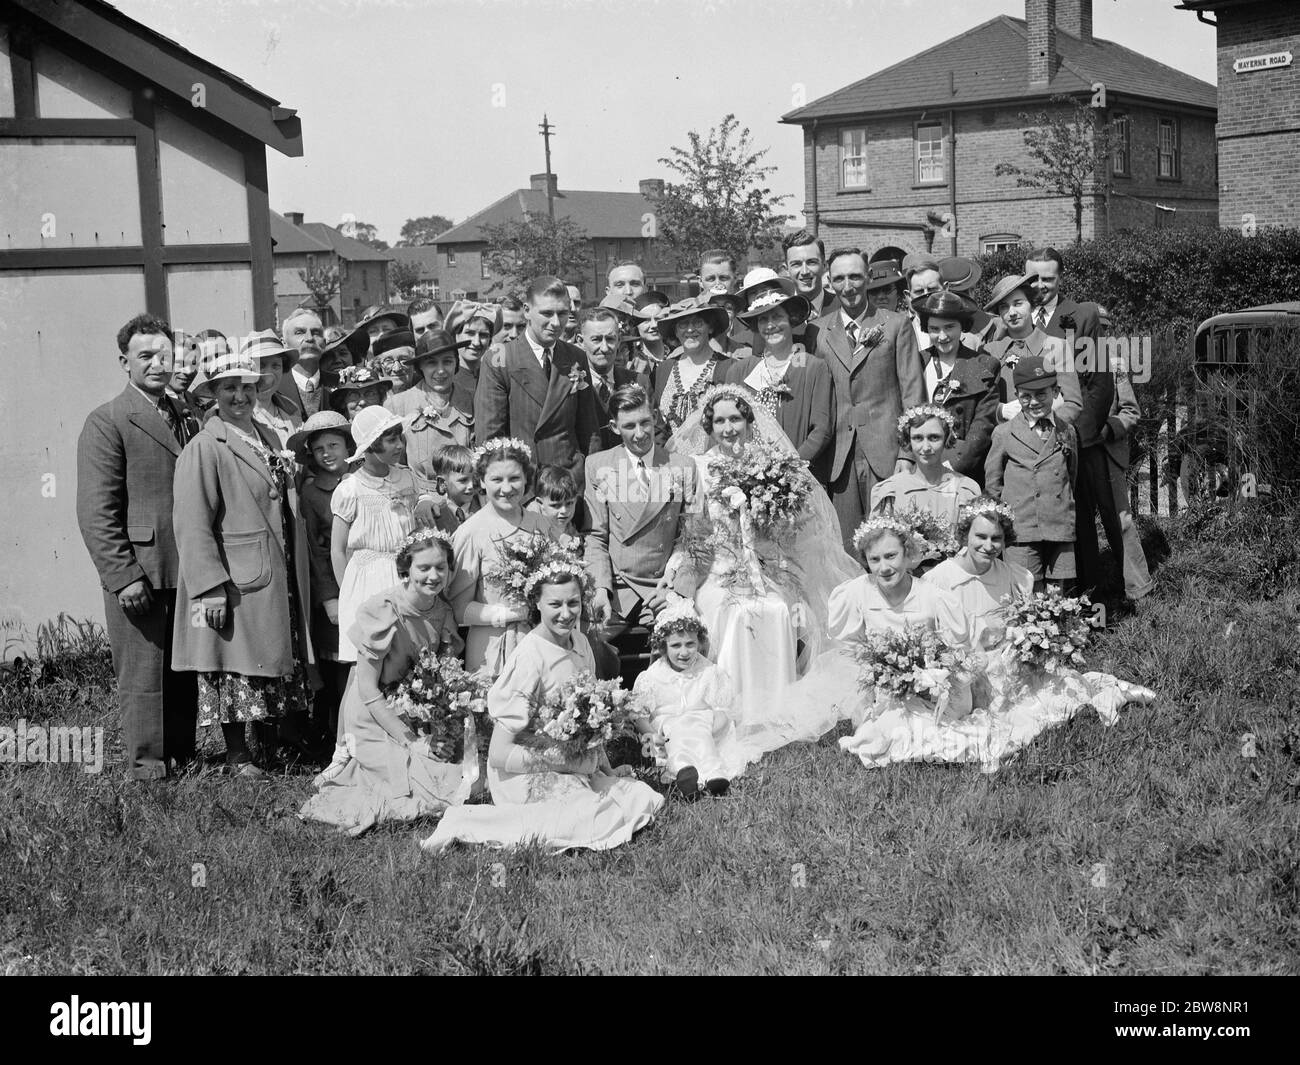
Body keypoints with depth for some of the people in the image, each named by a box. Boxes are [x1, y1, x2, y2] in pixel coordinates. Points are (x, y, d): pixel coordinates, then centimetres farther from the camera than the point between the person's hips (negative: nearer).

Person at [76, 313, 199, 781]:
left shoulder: (182, 418, 15)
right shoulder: (107, 422, -7)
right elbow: (96, 512, -12)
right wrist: (123, 575, -17)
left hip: (184, 570, 7)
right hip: (139, 575, -7)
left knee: (183, 674, 12)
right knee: (143, 678, 0)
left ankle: (181, 758, 23)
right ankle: (147, 767, 9)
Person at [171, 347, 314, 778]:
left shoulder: (269, 438, 13)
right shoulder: (204, 449, -11)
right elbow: (192, 525, -16)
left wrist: (299, 576, 17)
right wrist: (211, 588, -22)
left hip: (280, 581, 8)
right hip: (234, 583, -8)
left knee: (278, 664, 14)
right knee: (236, 670, 0)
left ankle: (271, 749, 25)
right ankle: (237, 756, 12)